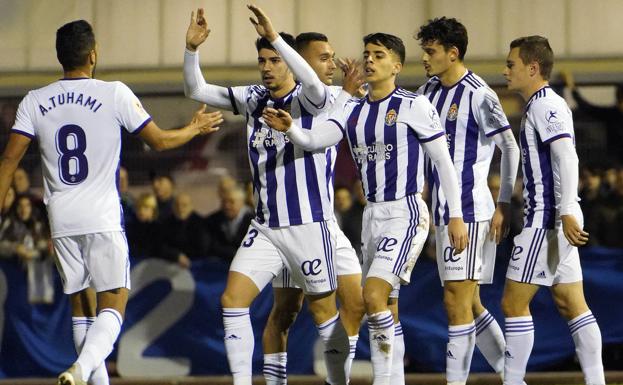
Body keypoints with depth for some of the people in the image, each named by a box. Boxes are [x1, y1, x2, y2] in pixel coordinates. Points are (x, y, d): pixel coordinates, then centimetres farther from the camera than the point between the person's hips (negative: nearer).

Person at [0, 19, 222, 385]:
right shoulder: (115, 94, -5)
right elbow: (159, 140, 3)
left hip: (61, 218, 4)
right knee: (114, 301, -3)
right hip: (102, 217, -4)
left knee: (80, 303, 15)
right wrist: (196, 128, 22)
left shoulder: (34, 101, 3)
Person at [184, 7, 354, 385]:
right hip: (265, 226, 5)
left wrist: (275, 37, -41)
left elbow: (314, 84, -35)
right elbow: (196, 90, 8)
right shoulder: (253, 99, 6)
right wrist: (192, 48, -10)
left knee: (324, 312, 4)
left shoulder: (307, 100, -10)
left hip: (309, 225, -5)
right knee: (232, 300, -8)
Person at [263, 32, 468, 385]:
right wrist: (290, 128, -27)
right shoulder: (352, 110, 9)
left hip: (406, 214, -7)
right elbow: (315, 140, -5)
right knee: (387, 308, 10)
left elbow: (443, 161, -6)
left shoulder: (414, 106, -8)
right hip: (373, 214, 7)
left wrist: (456, 216, -9)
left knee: (374, 294, -21)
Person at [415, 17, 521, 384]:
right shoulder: (429, 92, 11)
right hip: (442, 211, 8)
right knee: (468, 303, 12)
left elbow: (511, 149, -7)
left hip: (471, 211, -8)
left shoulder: (479, 95, -11)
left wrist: (504, 206, -8)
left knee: (457, 301, -10)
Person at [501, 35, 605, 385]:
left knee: (514, 303, -7)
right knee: (572, 305, 8)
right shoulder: (542, 105, 19)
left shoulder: (545, 105, -12)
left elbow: (566, 157, -22)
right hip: (551, 219, 10)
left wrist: (567, 212, -28)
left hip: (547, 219, -10)